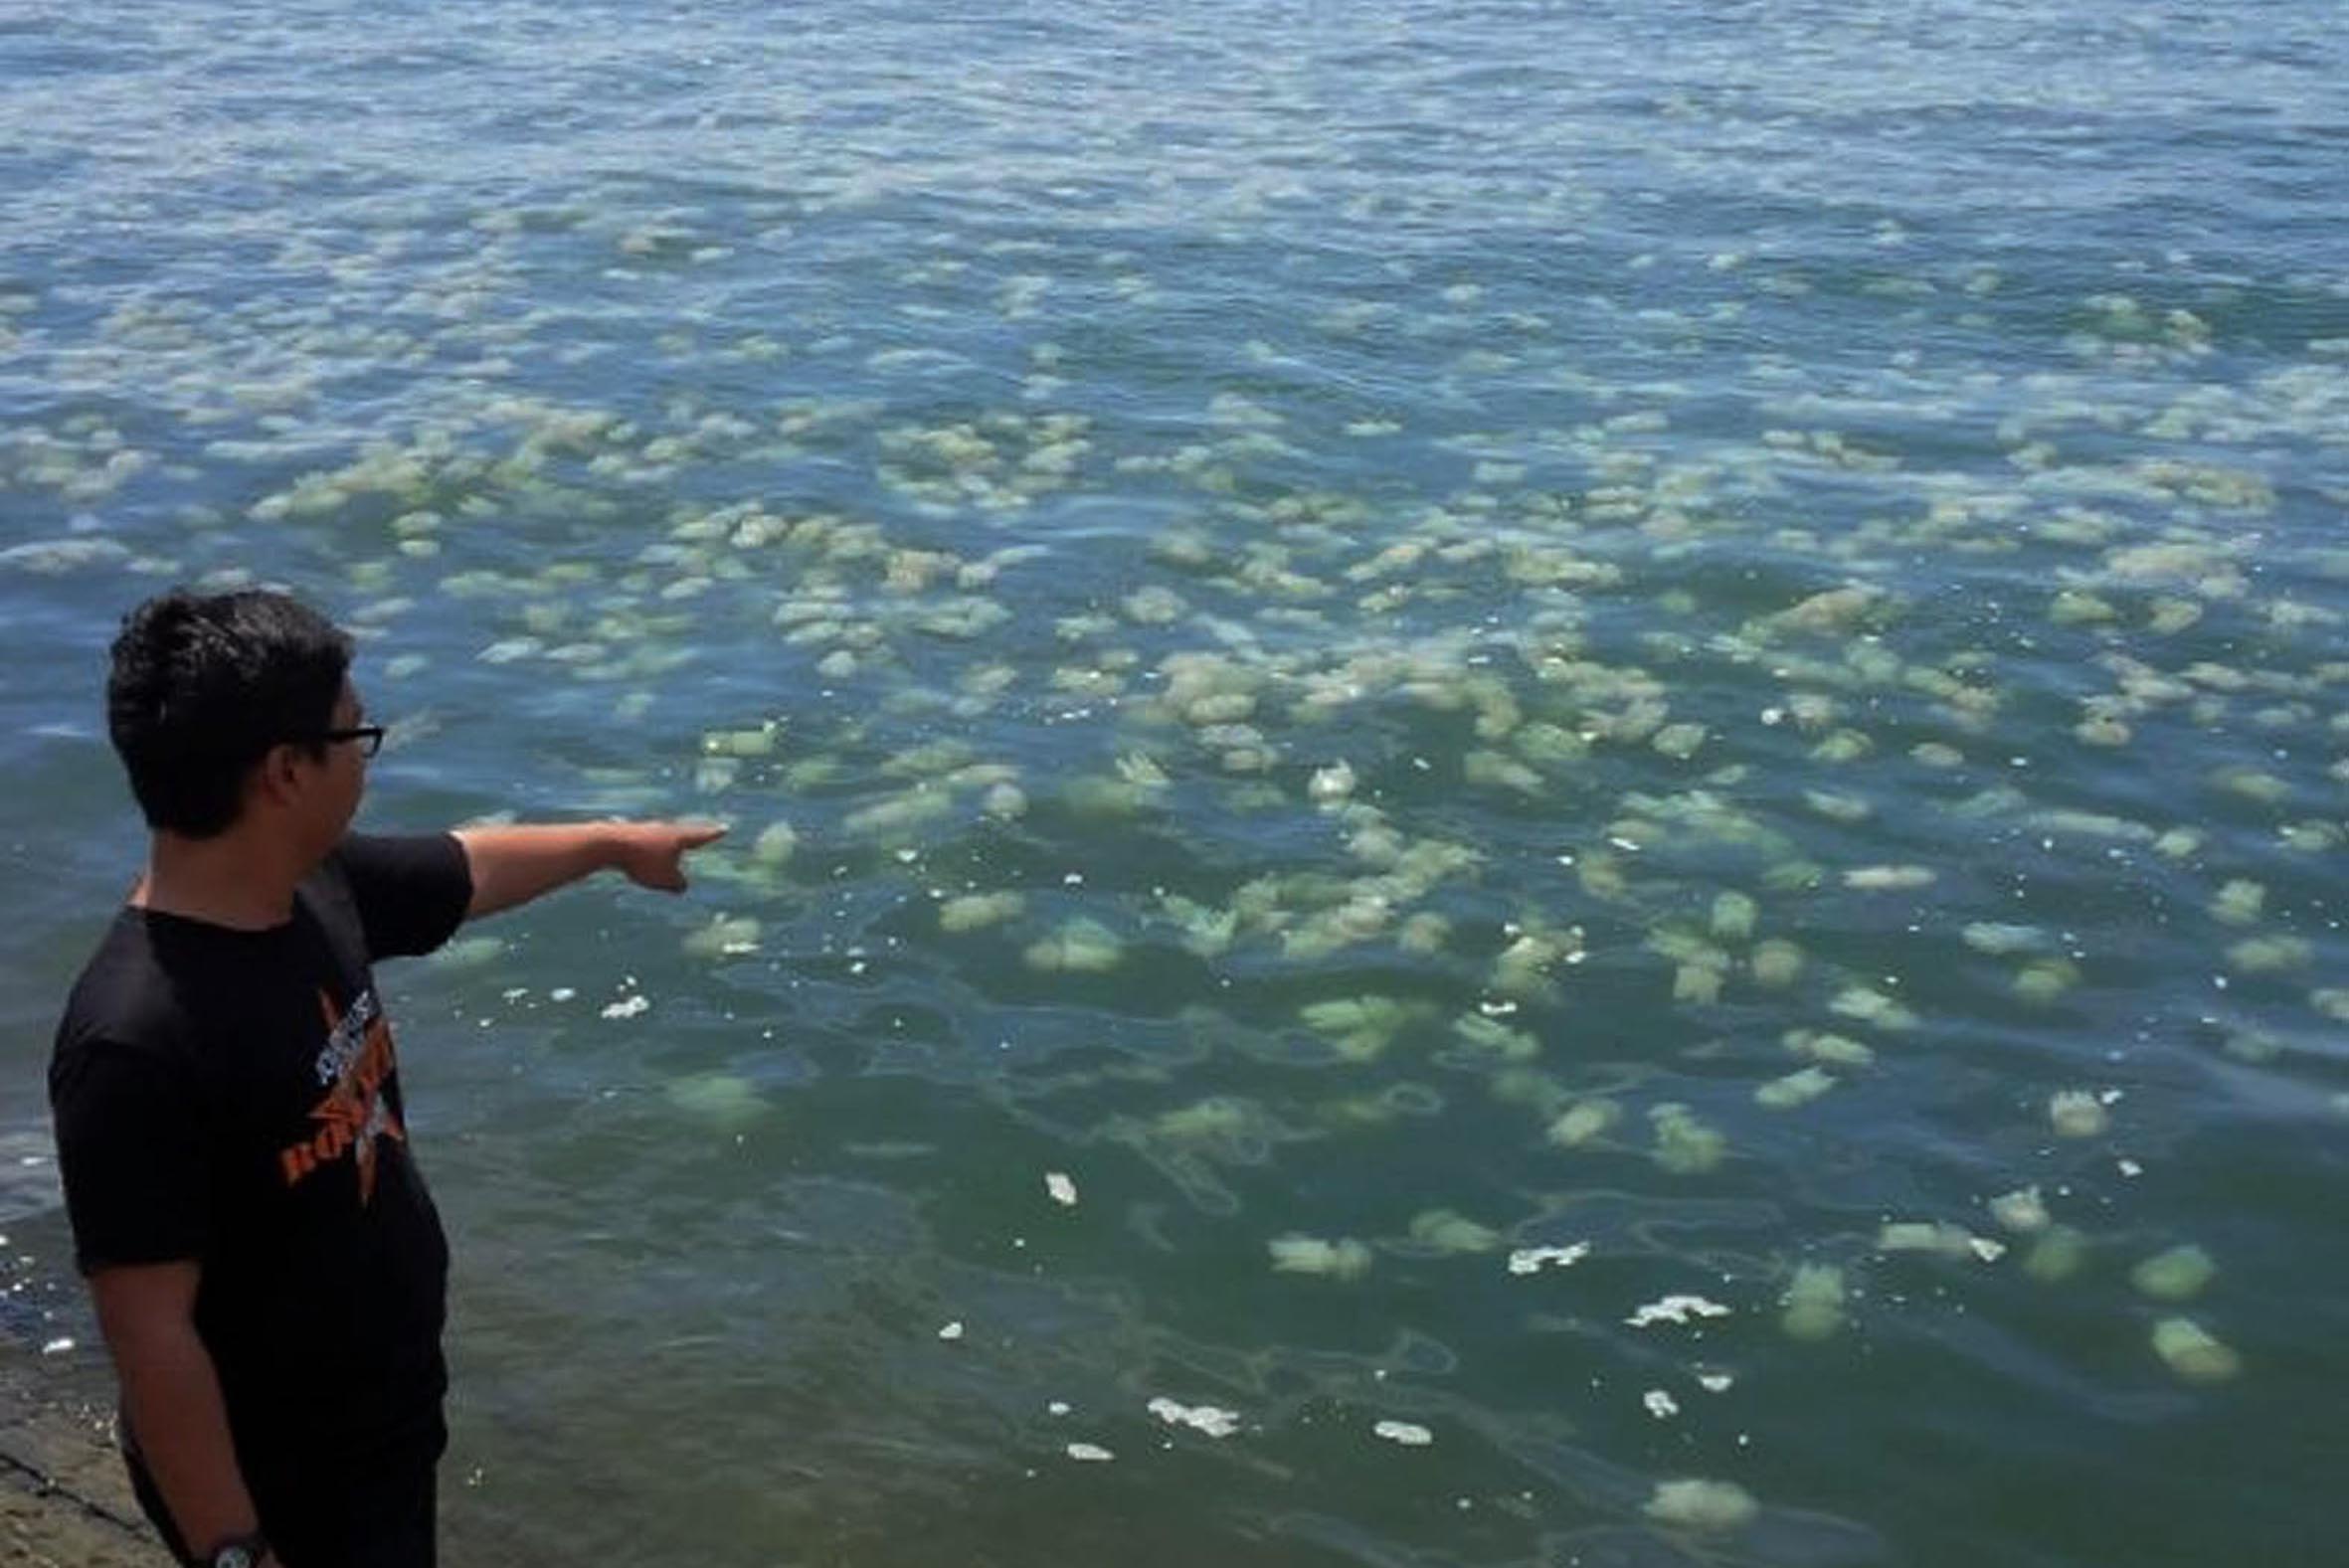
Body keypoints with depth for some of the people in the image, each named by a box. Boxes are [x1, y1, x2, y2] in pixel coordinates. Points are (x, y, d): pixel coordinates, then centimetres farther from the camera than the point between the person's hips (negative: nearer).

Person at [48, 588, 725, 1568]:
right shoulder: (135, 1042, -32)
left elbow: (469, 869, 14)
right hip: (277, 1481, -8)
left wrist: (614, 843, 29)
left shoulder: (318, 886, -7)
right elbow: (149, 1332, -28)